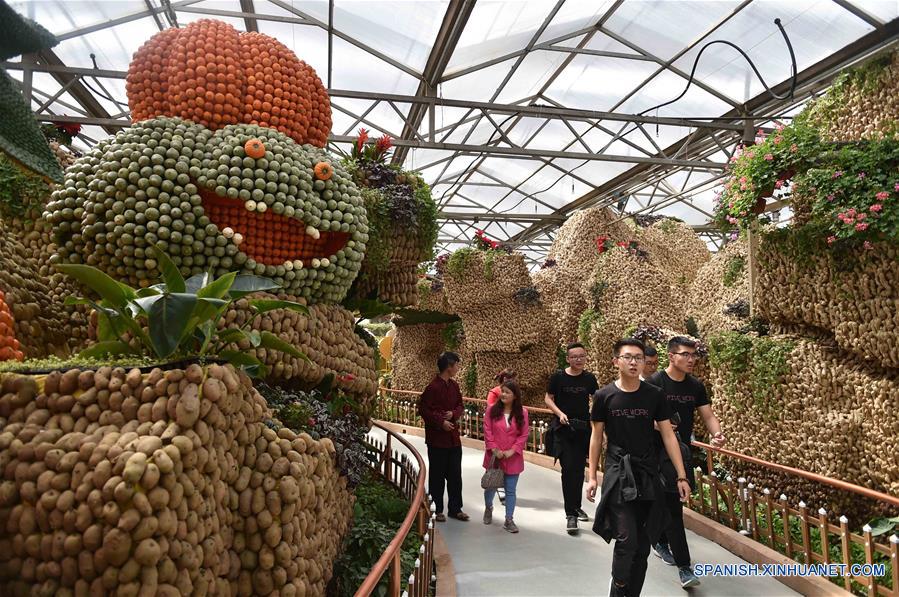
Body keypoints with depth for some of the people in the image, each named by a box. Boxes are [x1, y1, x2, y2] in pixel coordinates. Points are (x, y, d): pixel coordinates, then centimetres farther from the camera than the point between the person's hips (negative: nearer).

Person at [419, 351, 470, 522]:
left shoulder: (454, 385, 7)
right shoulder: (433, 387, -17)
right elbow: (423, 409, -16)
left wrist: (453, 414, -7)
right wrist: (441, 422, -19)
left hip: (453, 437, 7)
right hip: (437, 439, -7)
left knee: (455, 475, 13)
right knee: (437, 476, 6)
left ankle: (455, 508, 25)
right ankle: (437, 510, 20)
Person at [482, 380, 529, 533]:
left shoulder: (522, 412, -5)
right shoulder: (492, 410, -5)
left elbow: (524, 435, -4)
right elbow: (487, 431, -6)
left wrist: (512, 451, -12)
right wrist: (494, 449, -13)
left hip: (513, 458, 0)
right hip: (494, 456, 1)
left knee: (510, 490, 6)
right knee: (491, 485, 16)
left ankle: (509, 520, 18)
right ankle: (488, 508, 44)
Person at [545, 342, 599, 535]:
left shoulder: (589, 378, 3)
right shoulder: (558, 377, -5)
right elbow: (548, 399, 0)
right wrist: (560, 413, -15)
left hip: (584, 428, 3)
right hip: (564, 428, -3)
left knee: (579, 469, 13)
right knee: (568, 468, -10)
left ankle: (576, 506, 32)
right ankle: (570, 515, -4)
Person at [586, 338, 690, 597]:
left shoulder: (655, 395, -1)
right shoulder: (604, 396, -4)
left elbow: (668, 435, 3)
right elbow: (596, 436, 3)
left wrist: (681, 476, 1)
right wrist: (592, 476, 2)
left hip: (648, 474, 2)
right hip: (618, 473, -2)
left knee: (642, 544, 9)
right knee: (627, 540, -10)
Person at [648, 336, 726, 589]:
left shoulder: (696, 386, 4)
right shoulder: (655, 383, -14)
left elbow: (708, 416, 2)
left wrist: (717, 433, -18)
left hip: (684, 452, 6)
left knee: (668, 502, 19)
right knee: (673, 507, -6)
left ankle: (661, 542, 39)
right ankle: (683, 566, -2)